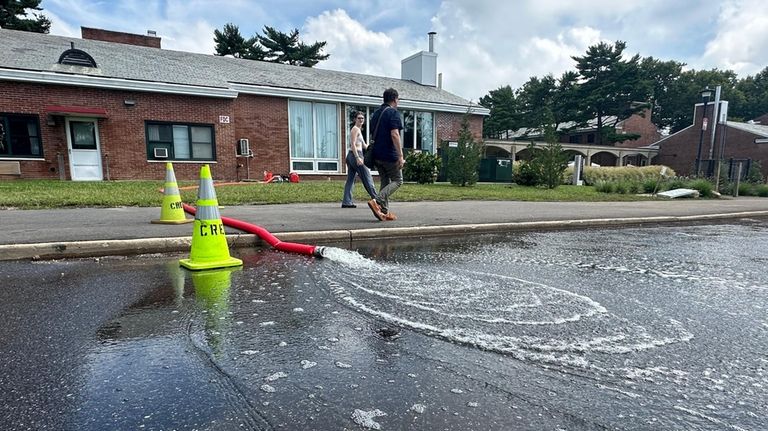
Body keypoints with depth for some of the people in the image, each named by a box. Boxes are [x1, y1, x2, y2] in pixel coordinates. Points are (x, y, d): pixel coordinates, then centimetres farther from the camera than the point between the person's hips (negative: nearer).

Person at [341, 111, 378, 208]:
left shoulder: (358, 130, 22)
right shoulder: (355, 129, -8)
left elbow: (364, 145, 26)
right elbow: (353, 144, -18)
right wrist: (357, 158, -25)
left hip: (352, 156, 10)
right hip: (355, 155, -10)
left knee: (350, 180, 6)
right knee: (367, 178, -4)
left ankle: (346, 202, 6)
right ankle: (376, 199, 2)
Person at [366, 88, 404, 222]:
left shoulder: (376, 113, 17)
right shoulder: (393, 113, -9)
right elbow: (394, 135, -19)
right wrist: (400, 156, -20)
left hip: (377, 154, 8)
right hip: (390, 155, -8)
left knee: (385, 182, 13)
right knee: (397, 181, 2)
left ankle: (384, 212, 11)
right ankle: (377, 201, -16)